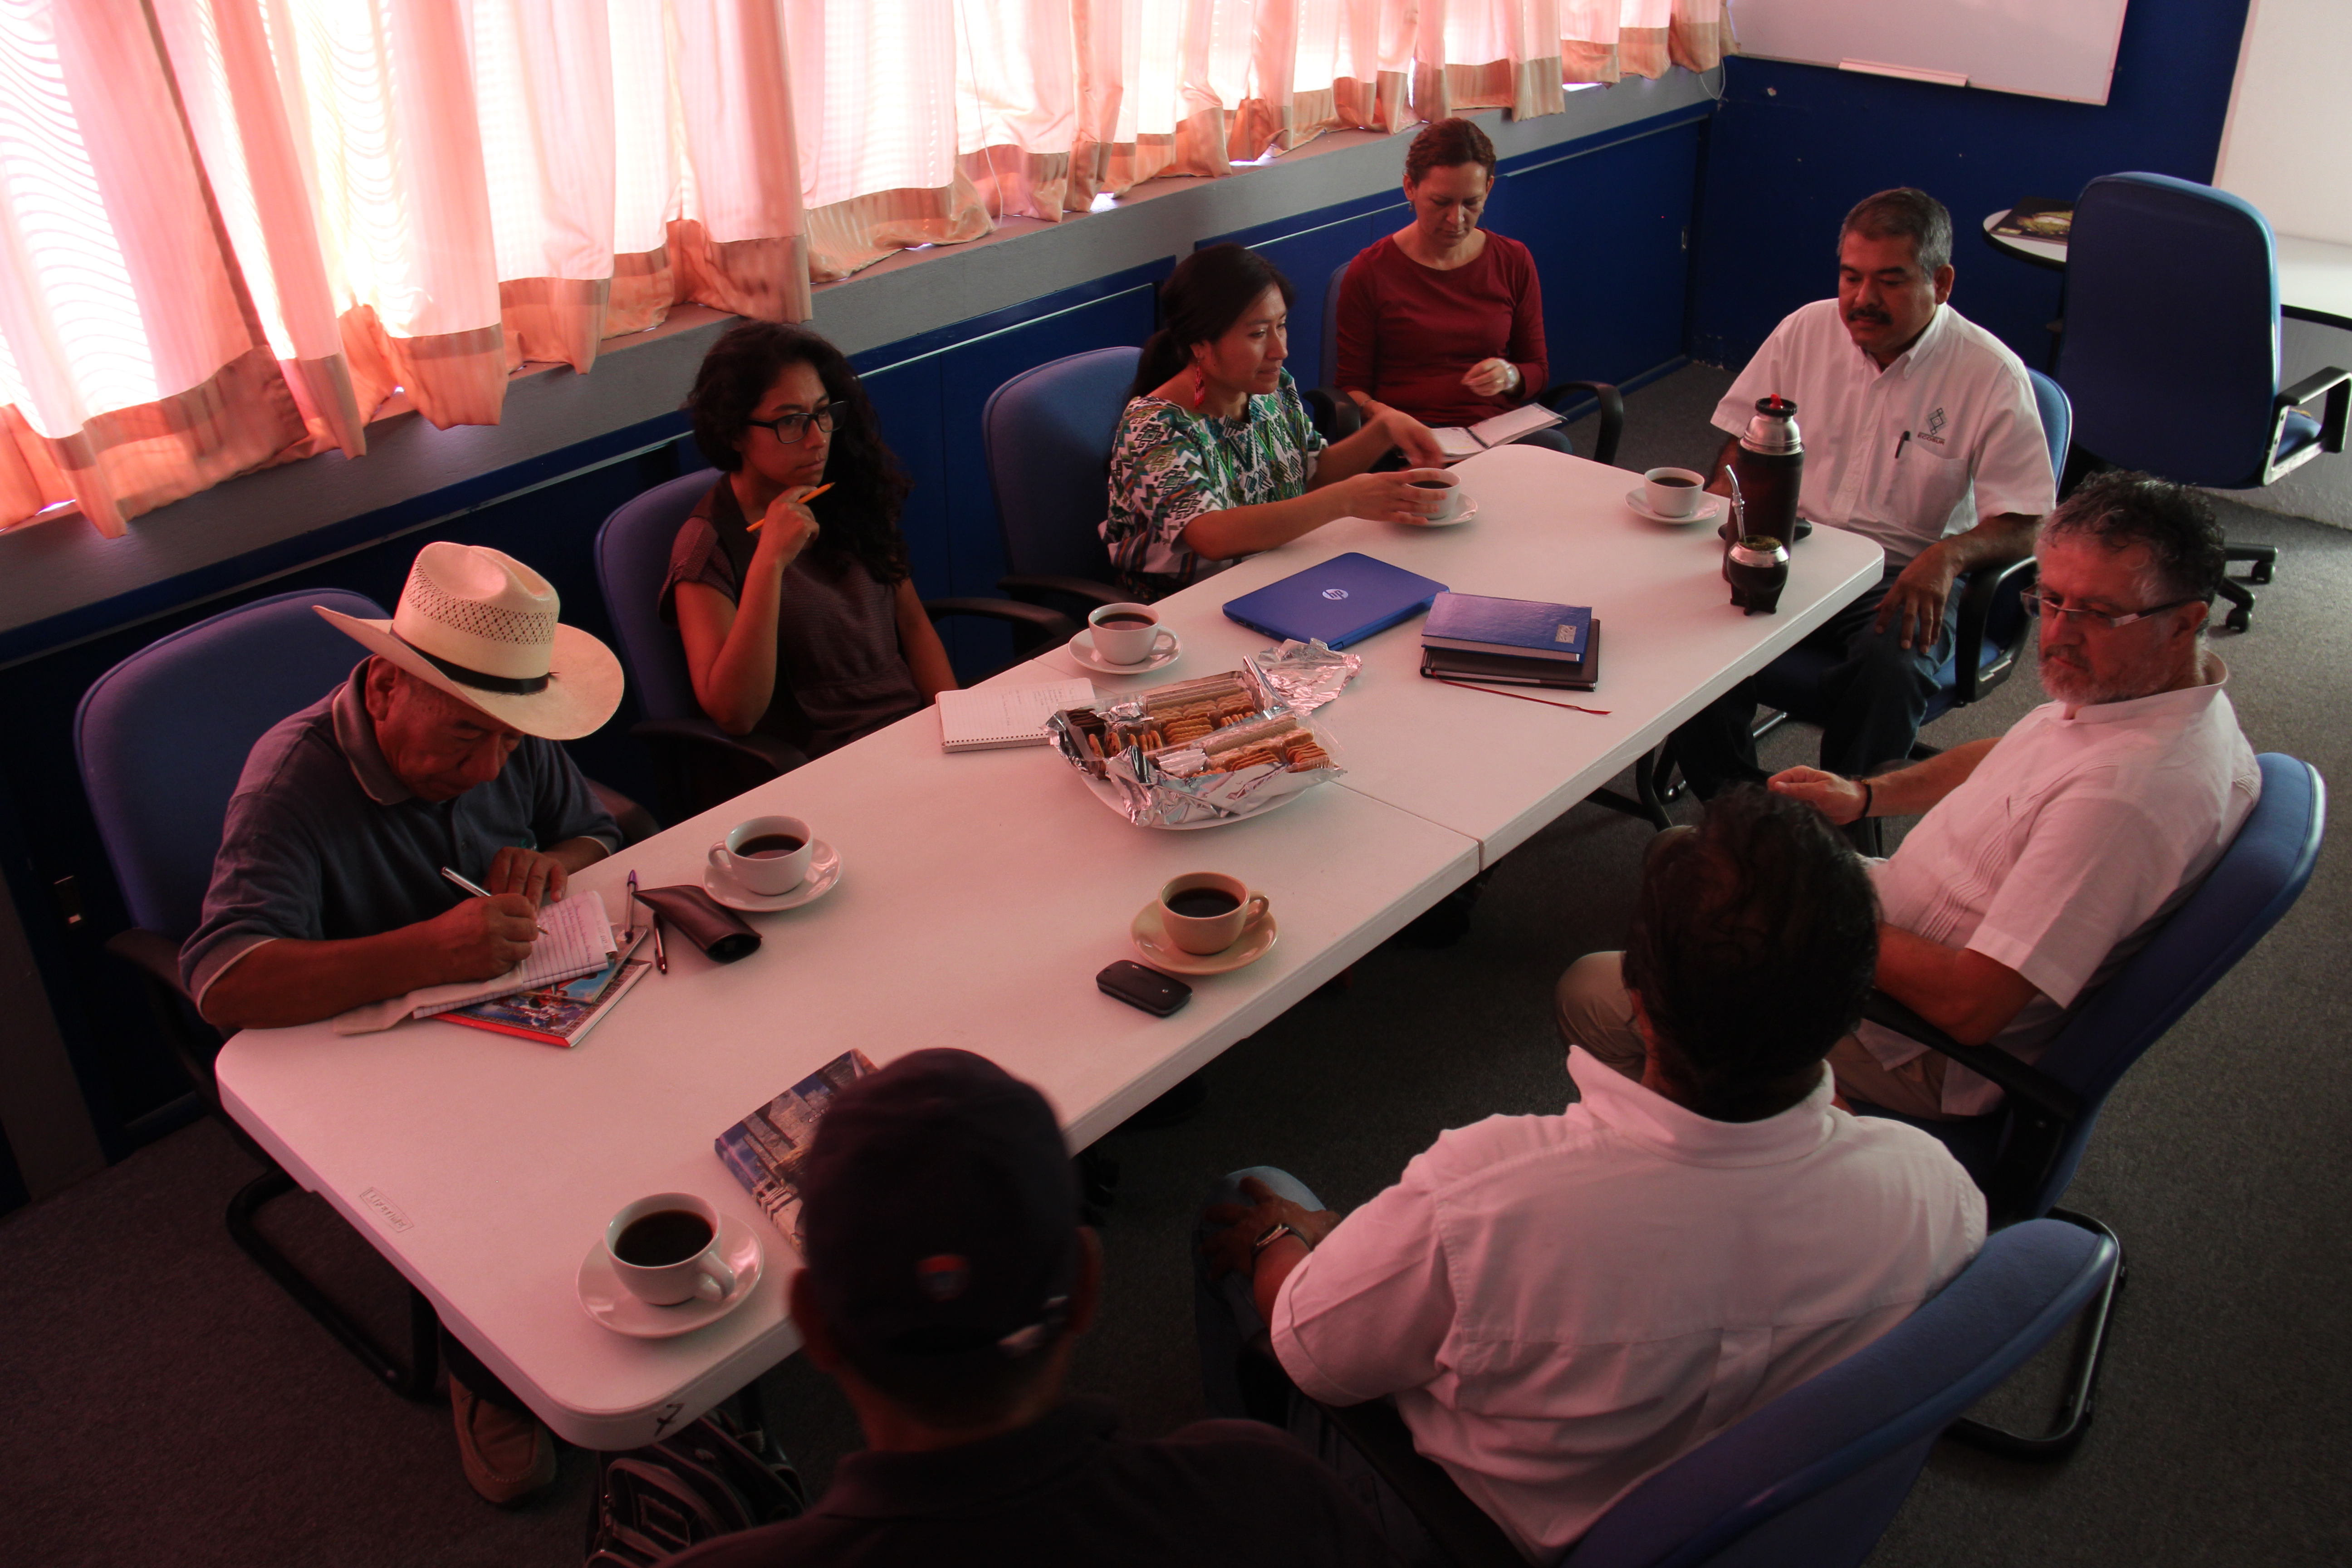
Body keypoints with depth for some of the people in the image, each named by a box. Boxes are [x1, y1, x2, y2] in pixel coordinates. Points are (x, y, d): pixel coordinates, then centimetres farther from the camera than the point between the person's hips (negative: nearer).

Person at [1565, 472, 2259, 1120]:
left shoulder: (2126, 795, -37)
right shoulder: (2115, 682, -6)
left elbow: (1967, 1006, -36)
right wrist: (1866, 795, 4)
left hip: (1921, 1056, -10)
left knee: (1590, 994, -7)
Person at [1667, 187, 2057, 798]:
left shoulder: (1991, 374, -3)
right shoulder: (1806, 330, 7)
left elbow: (2020, 528, -5)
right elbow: (1742, 443, 16)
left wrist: (1950, 554, -27)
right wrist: (1723, 506, -7)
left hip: (1903, 577, -2)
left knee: (1890, 668, -35)